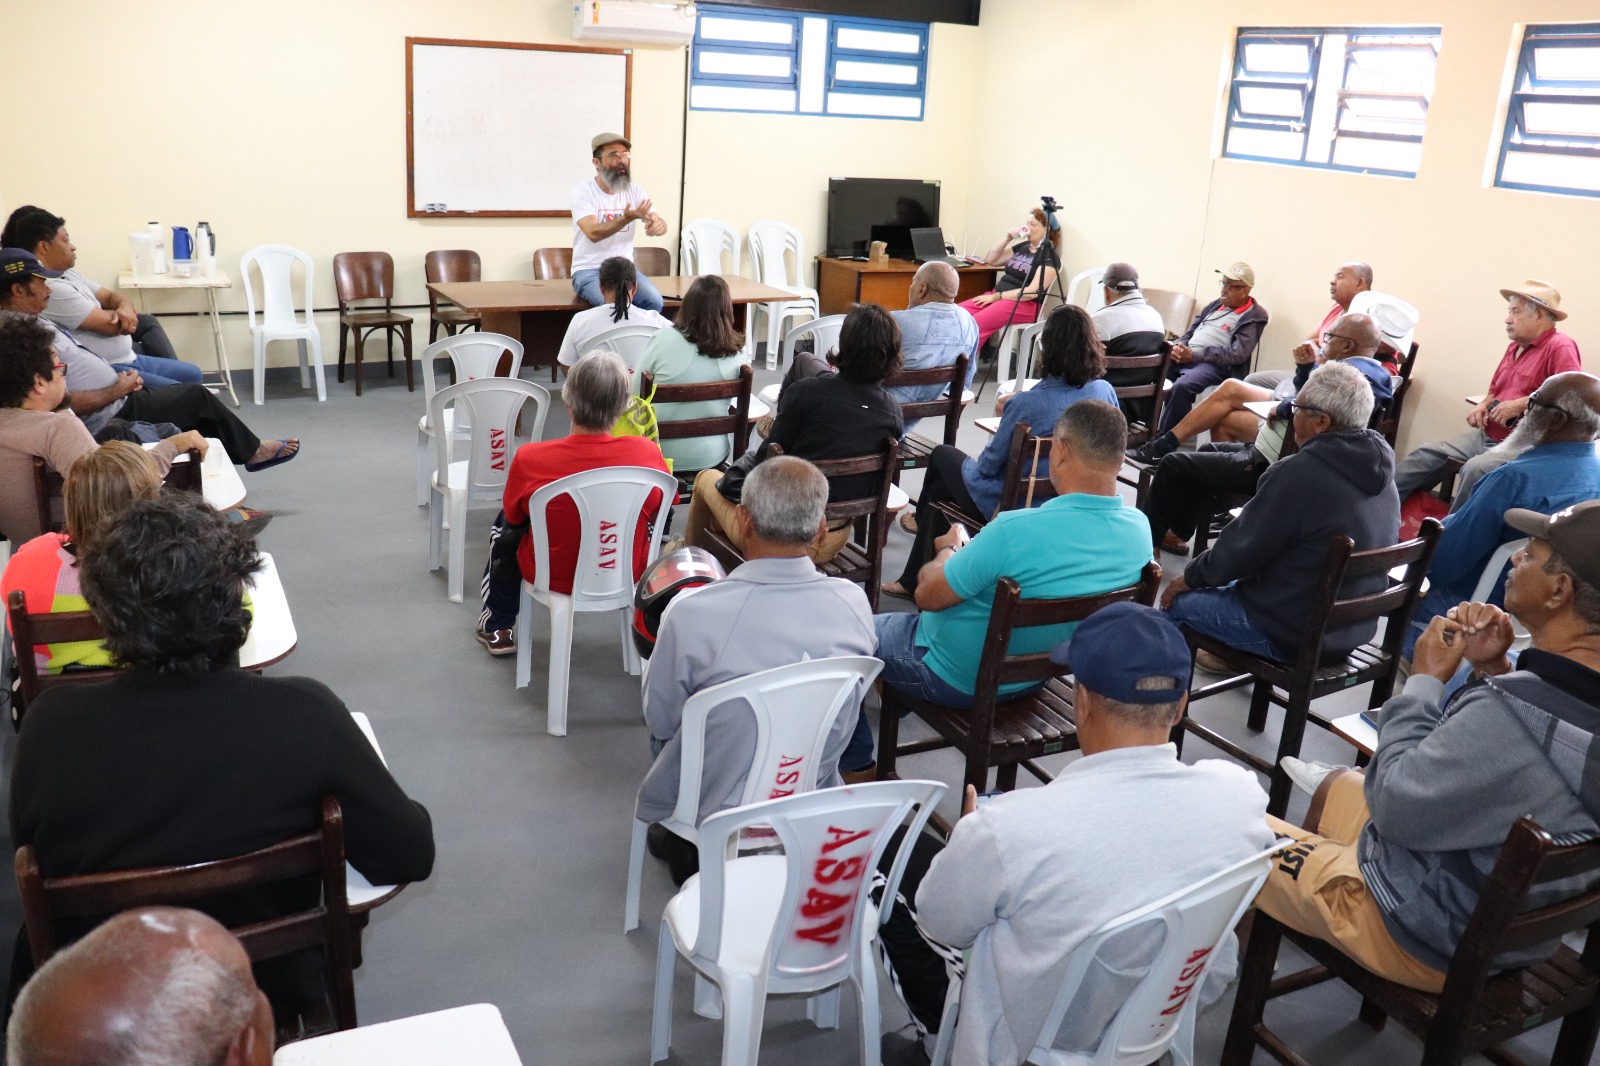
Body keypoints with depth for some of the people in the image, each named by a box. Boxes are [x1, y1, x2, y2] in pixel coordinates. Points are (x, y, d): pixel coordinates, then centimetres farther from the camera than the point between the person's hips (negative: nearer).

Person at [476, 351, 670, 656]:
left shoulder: (529, 459, -25)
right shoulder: (648, 453, -23)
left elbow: (514, 516, -5)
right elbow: (659, 511, -3)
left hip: (555, 575, -1)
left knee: (505, 527, 29)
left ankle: (498, 626, 44)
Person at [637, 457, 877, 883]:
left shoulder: (691, 615, -28)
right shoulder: (854, 603, -17)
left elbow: (660, 722, -10)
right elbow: (846, 714, 1)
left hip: (715, 810, -3)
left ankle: (687, 847, 29)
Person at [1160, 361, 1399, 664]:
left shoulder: (1299, 474, -27)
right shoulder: (1380, 470, -1)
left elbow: (1241, 546, -16)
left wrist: (1191, 576, 2)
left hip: (1292, 634, -8)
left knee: (1178, 599, 11)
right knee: (1229, 582, 27)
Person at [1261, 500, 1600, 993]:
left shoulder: (1514, 712, -37)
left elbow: (1398, 808, -25)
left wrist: (1425, 680, -16)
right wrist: (1492, 668, -8)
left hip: (1425, 935, -8)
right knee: (1339, 781, 29)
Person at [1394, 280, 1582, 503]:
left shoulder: (1560, 347, -12)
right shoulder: (1515, 347, 18)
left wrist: (1520, 405, -23)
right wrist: (1483, 405, 7)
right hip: (1486, 436, 9)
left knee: (1476, 468, -34)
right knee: (1426, 454, -2)